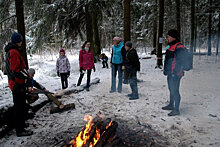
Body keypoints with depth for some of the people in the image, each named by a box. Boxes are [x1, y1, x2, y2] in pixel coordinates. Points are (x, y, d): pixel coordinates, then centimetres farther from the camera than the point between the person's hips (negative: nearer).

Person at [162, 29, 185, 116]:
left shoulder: (179, 47, -16)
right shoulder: (171, 46, 16)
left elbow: (179, 62, -21)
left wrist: (175, 72, -23)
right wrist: (166, 70, 22)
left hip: (175, 74, -10)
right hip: (170, 73, 10)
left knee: (175, 91, -5)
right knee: (171, 89, 20)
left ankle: (176, 110, 5)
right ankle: (171, 105, 35)